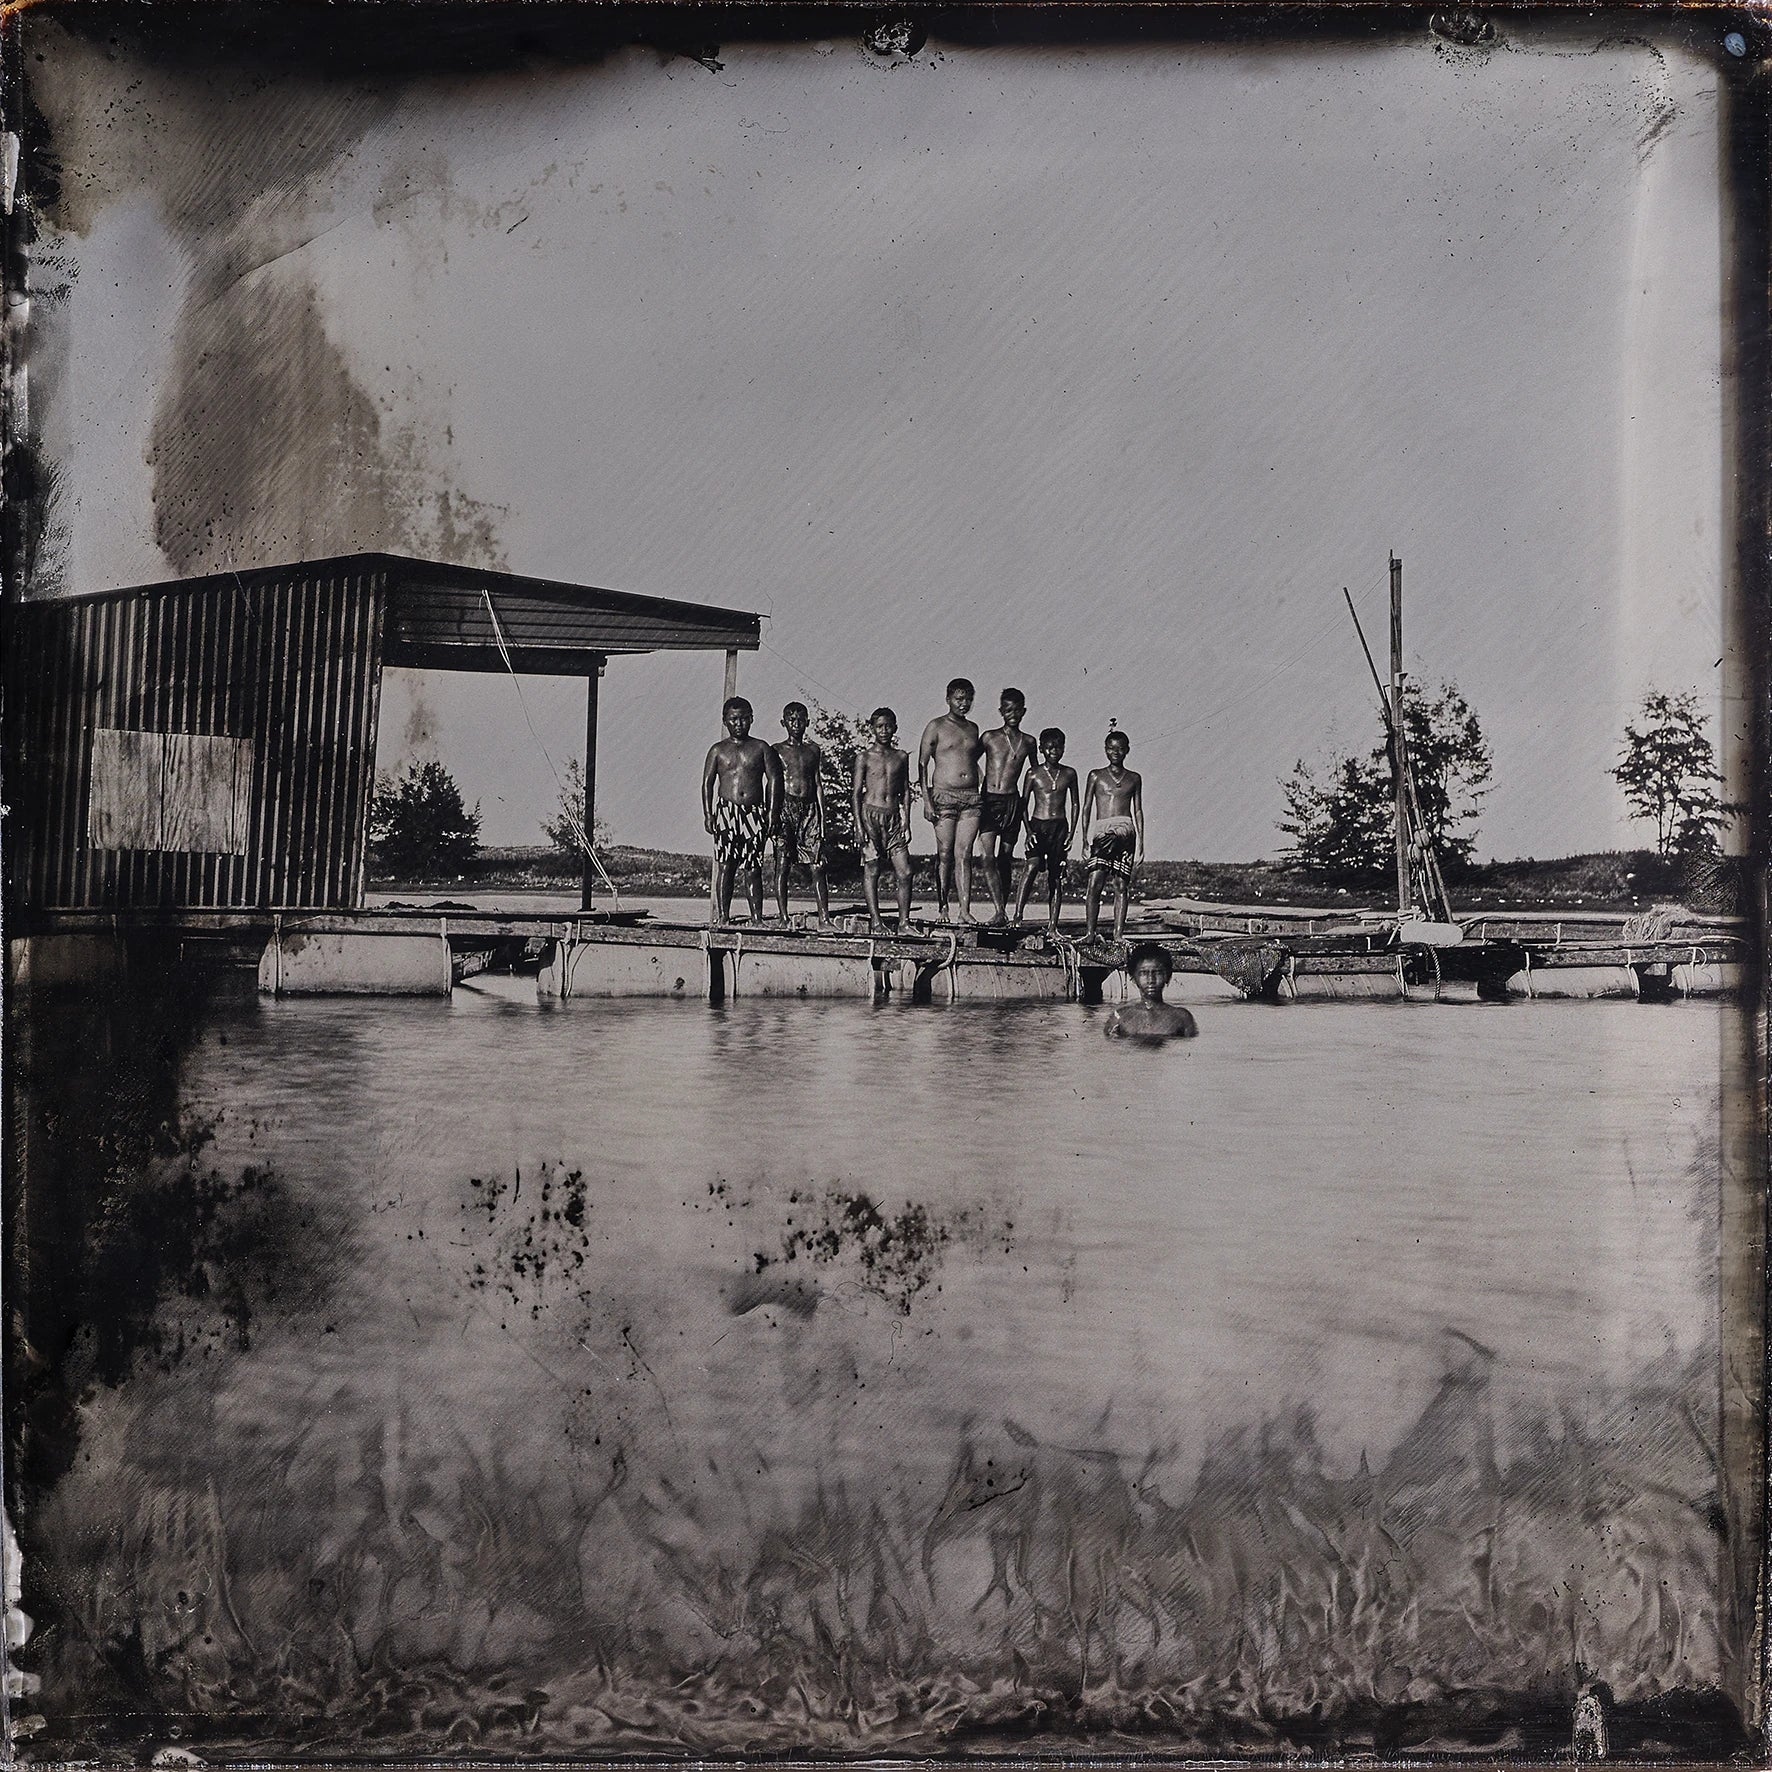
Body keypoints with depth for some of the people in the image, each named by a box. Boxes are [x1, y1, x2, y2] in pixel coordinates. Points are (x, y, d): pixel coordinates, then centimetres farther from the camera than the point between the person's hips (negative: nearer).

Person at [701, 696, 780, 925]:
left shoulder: (761, 748, 9)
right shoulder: (718, 750, 9)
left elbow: (773, 779, 6)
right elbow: (707, 782, 6)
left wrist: (772, 812, -3)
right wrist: (707, 814, -4)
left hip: (755, 812, 1)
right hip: (727, 811, -1)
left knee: (753, 868, 1)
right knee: (725, 865, -6)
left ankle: (757, 917, 3)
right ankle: (722, 915, -4)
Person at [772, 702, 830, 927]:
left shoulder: (814, 751, 14)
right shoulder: (777, 750, 6)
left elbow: (819, 785, 13)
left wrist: (822, 816, 6)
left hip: (809, 809, 2)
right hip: (785, 808, -2)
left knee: (817, 866, -3)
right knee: (782, 864, -4)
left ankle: (824, 918, -4)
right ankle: (783, 918, -1)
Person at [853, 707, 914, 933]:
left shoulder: (901, 757, 11)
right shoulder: (865, 756, 2)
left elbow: (905, 792, 13)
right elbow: (857, 793, 0)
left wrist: (906, 822, 7)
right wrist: (858, 823, -8)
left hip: (893, 817, 3)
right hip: (870, 814, -3)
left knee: (905, 872, -4)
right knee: (871, 870, -2)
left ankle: (904, 922, 2)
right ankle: (875, 922, 3)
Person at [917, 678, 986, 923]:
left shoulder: (973, 728, 16)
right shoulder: (936, 727, 1)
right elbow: (922, 764, -2)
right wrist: (926, 799, -10)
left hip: (971, 797, 4)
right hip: (944, 796, -4)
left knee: (964, 855, -1)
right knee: (945, 854, -3)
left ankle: (964, 910, -5)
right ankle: (943, 908, 4)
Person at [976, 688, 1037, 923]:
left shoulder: (1028, 742, 10)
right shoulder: (989, 737, 4)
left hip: (1012, 802, 2)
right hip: (988, 801, -2)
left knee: (1005, 859, 6)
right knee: (987, 857, -15)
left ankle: (1002, 909, 12)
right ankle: (999, 910, -20)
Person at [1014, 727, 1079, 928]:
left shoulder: (1069, 774, 8)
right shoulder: (1034, 773, 3)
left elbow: (1074, 805, 12)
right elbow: (1024, 804, 4)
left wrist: (1071, 833, 4)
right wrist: (1029, 831, -7)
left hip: (1060, 827, 2)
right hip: (1037, 825, -2)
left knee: (1056, 877, 0)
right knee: (1032, 865, -23)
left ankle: (1052, 925, 2)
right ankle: (1018, 915, -25)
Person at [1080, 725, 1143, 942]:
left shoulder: (1134, 778, 13)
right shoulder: (1096, 776, 10)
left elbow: (1138, 811, 16)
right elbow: (1086, 809, 10)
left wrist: (1140, 842, 9)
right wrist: (1085, 841, 3)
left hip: (1125, 831, 1)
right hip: (1101, 832, -1)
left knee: (1121, 886, -2)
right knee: (1095, 883, -11)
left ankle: (1118, 934, 0)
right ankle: (1090, 933, -7)